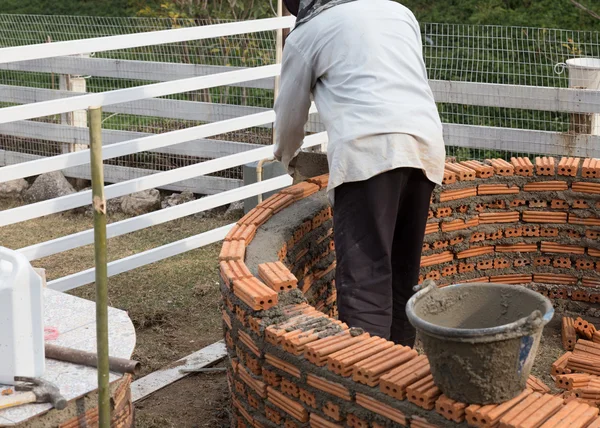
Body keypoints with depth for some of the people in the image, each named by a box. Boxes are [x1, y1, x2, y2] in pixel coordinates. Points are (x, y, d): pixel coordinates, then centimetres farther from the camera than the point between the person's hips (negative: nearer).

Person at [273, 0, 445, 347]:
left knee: (364, 278, -10)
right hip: (426, 144, 6)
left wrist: (287, 157, 45)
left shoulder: (306, 33, 14)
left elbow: (290, 113, 24)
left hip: (369, 149, -6)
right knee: (404, 272, 15)